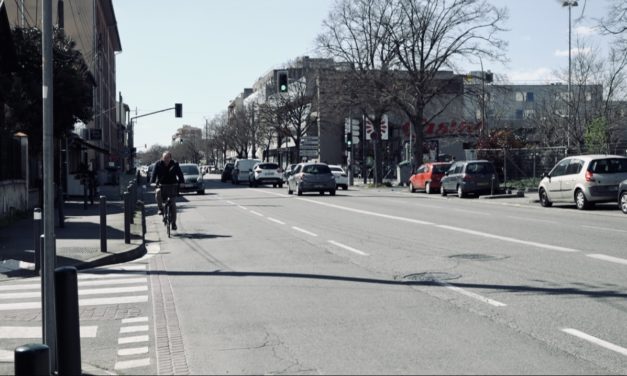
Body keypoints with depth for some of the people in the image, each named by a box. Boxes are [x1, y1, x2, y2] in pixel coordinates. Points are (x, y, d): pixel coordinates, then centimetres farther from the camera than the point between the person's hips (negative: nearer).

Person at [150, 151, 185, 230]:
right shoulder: (158, 164, -5)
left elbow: (180, 175, -7)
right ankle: (160, 208, -15)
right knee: (158, 192, -35)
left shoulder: (175, 164, -5)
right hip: (161, 185, 0)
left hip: (172, 186, 0)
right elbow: (154, 174, -10)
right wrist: (152, 184, -25)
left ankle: (173, 223, 6)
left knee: (173, 205, -3)